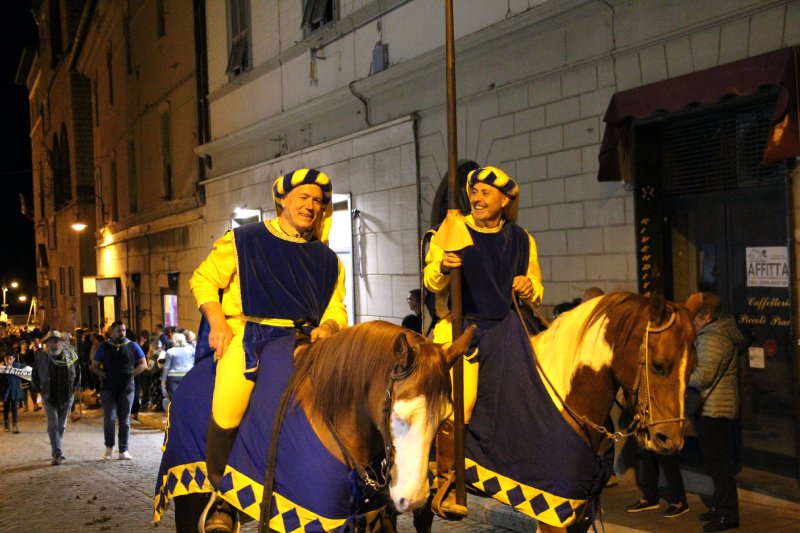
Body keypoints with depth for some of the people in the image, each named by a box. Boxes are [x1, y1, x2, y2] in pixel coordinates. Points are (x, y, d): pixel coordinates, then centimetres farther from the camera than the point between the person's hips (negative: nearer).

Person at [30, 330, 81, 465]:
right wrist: (38, 389, 5)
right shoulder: (41, 357, -6)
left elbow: (77, 371, 9)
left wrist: (75, 387, 7)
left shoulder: (71, 355, -4)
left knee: (61, 426, 13)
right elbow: (35, 375, 6)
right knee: (53, 425, -12)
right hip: (49, 397, -2)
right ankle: (57, 454, -14)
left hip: (66, 397, 2)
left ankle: (55, 452, 27)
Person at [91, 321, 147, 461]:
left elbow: (143, 364, 10)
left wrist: (132, 374, -3)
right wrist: (105, 375, -6)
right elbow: (94, 366, 9)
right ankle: (109, 447, 12)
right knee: (109, 419, -8)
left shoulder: (132, 346, 5)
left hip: (127, 388, 1)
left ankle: (123, 450, 12)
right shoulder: (104, 347, 4)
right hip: (108, 388, -1)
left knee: (125, 420, 5)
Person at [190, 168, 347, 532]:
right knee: (228, 406, -28)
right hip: (247, 334, -3)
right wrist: (218, 322, -5)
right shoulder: (244, 241, 11)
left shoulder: (326, 260, 20)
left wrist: (327, 327, -4)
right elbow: (202, 280, 11)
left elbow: (336, 308, 20)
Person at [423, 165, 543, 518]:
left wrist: (529, 287, -4)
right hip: (461, 327, -4)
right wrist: (442, 267, -26)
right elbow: (431, 282, -3)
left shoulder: (521, 239, 15)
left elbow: (536, 292, 20)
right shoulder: (451, 231, 5)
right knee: (457, 402, -21)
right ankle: (445, 486, -9)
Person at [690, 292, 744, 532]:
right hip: (722, 407, 10)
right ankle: (721, 507, 27)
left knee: (718, 463, -4)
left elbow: (702, 376, -24)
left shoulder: (712, 339, -19)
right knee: (717, 461, 18)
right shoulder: (726, 332, 13)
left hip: (712, 410, -10)